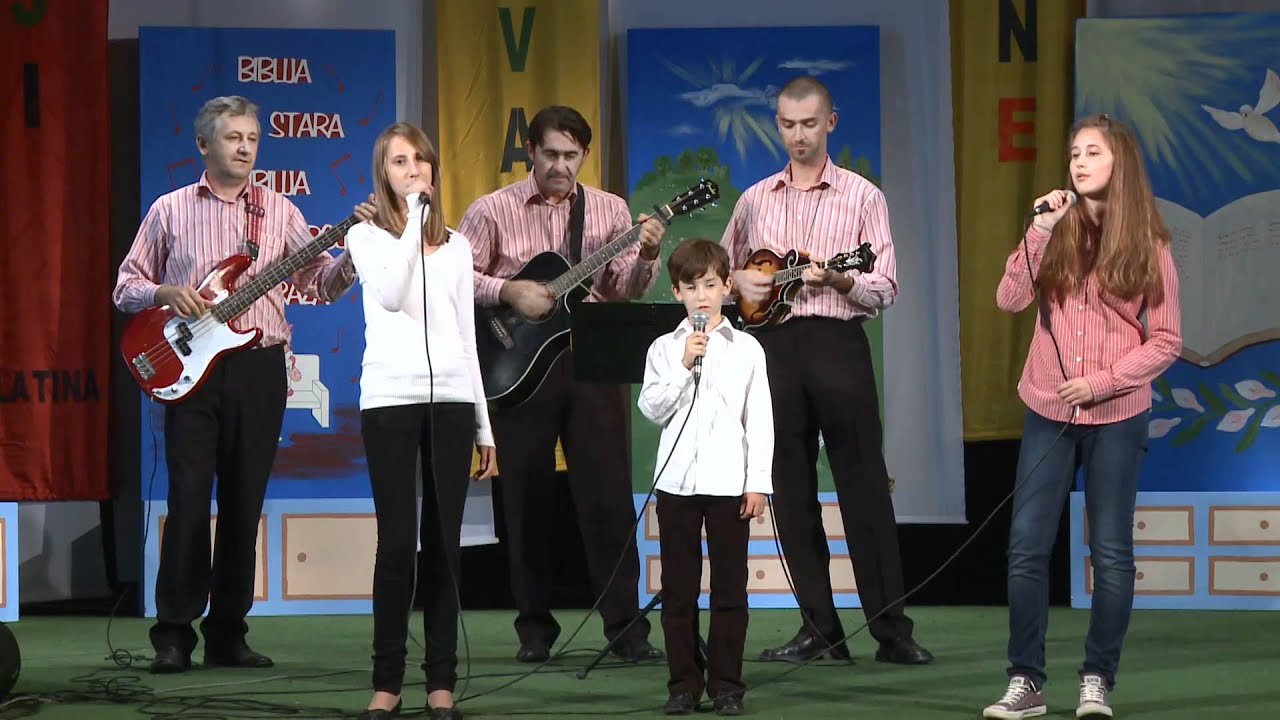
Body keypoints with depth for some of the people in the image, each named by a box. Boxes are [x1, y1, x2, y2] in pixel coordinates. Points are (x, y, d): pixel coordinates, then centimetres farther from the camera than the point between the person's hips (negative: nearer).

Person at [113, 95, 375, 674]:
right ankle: (174, 635, -3)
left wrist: (355, 251, -12)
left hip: (260, 368, 2)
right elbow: (126, 288, 9)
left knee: (244, 505, 4)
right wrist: (166, 293, -11)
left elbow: (321, 282, 7)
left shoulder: (279, 211, 11)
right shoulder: (170, 211, 8)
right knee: (188, 500, -7)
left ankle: (227, 633, 10)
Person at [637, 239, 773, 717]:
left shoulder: (747, 349, 5)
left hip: (729, 483, -1)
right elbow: (651, 408, -3)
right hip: (676, 481, 1)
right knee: (678, 588, 4)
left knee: (730, 587, 2)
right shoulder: (664, 349, 7)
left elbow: (760, 420, 4)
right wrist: (684, 366, -12)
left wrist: (758, 483, -1)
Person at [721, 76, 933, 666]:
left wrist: (839, 279, -20)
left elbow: (885, 289, -2)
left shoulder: (861, 197, 4)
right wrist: (739, 280, 0)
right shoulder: (755, 201, 14)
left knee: (863, 488, -5)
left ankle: (891, 630, -4)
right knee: (790, 490, 4)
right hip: (774, 345, 4)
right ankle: (819, 629, 10)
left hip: (837, 342, -4)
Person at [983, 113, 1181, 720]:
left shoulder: (1148, 246, -2)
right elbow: (1009, 300, -8)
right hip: (1048, 410, 2)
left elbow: (1166, 341, -2)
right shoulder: (1058, 232, 4)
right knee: (1026, 547, -1)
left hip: (1117, 415, -2)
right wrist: (1040, 231, -15)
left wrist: (1103, 380, -13)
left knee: (1111, 554, 3)